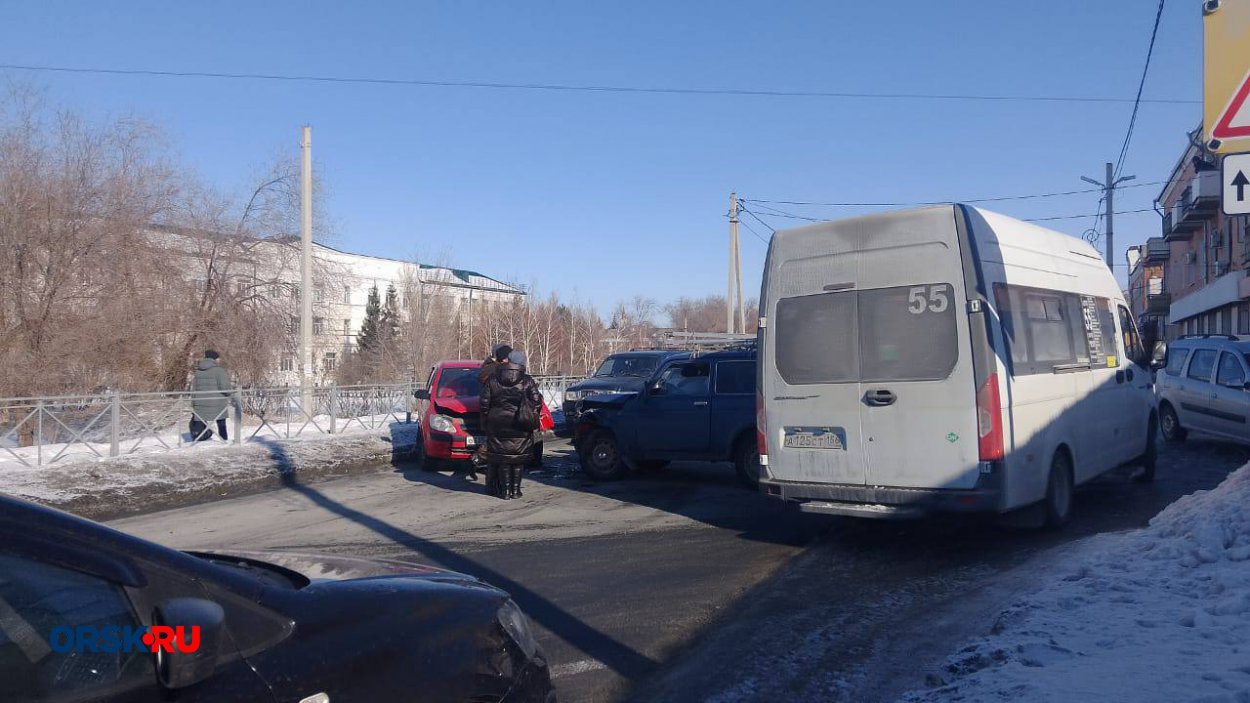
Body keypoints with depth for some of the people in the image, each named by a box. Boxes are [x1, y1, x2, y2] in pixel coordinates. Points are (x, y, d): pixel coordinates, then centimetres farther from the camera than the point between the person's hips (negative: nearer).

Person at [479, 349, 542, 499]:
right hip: (520, 428, 0)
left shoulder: (492, 381, 2)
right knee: (518, 458, 9)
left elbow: (484, 404, 2)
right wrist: (533, 419, 9)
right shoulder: (527, 382, -1)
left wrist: (485, 422, 11)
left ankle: (505, 490, 6)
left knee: (502, 458, 7)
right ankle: (515, 489, 9)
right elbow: (537, 402, -4)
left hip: (498, 426, 1)